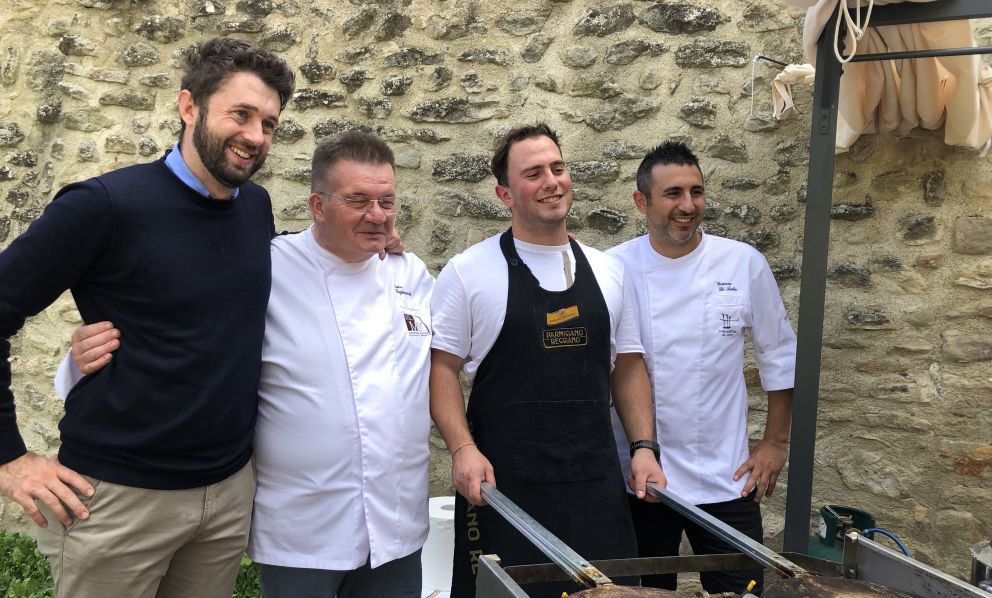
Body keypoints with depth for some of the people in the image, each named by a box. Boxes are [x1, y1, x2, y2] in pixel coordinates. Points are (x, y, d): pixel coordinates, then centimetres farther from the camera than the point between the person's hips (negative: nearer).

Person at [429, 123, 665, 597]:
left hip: (596, 483, 4)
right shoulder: (467, 272, -3)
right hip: (504, 483, -3)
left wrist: (643, 446, 5)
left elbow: (627, 365, 14)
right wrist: (462, 448, -16)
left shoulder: (607, 271, 9)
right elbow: (442, 367, -3)